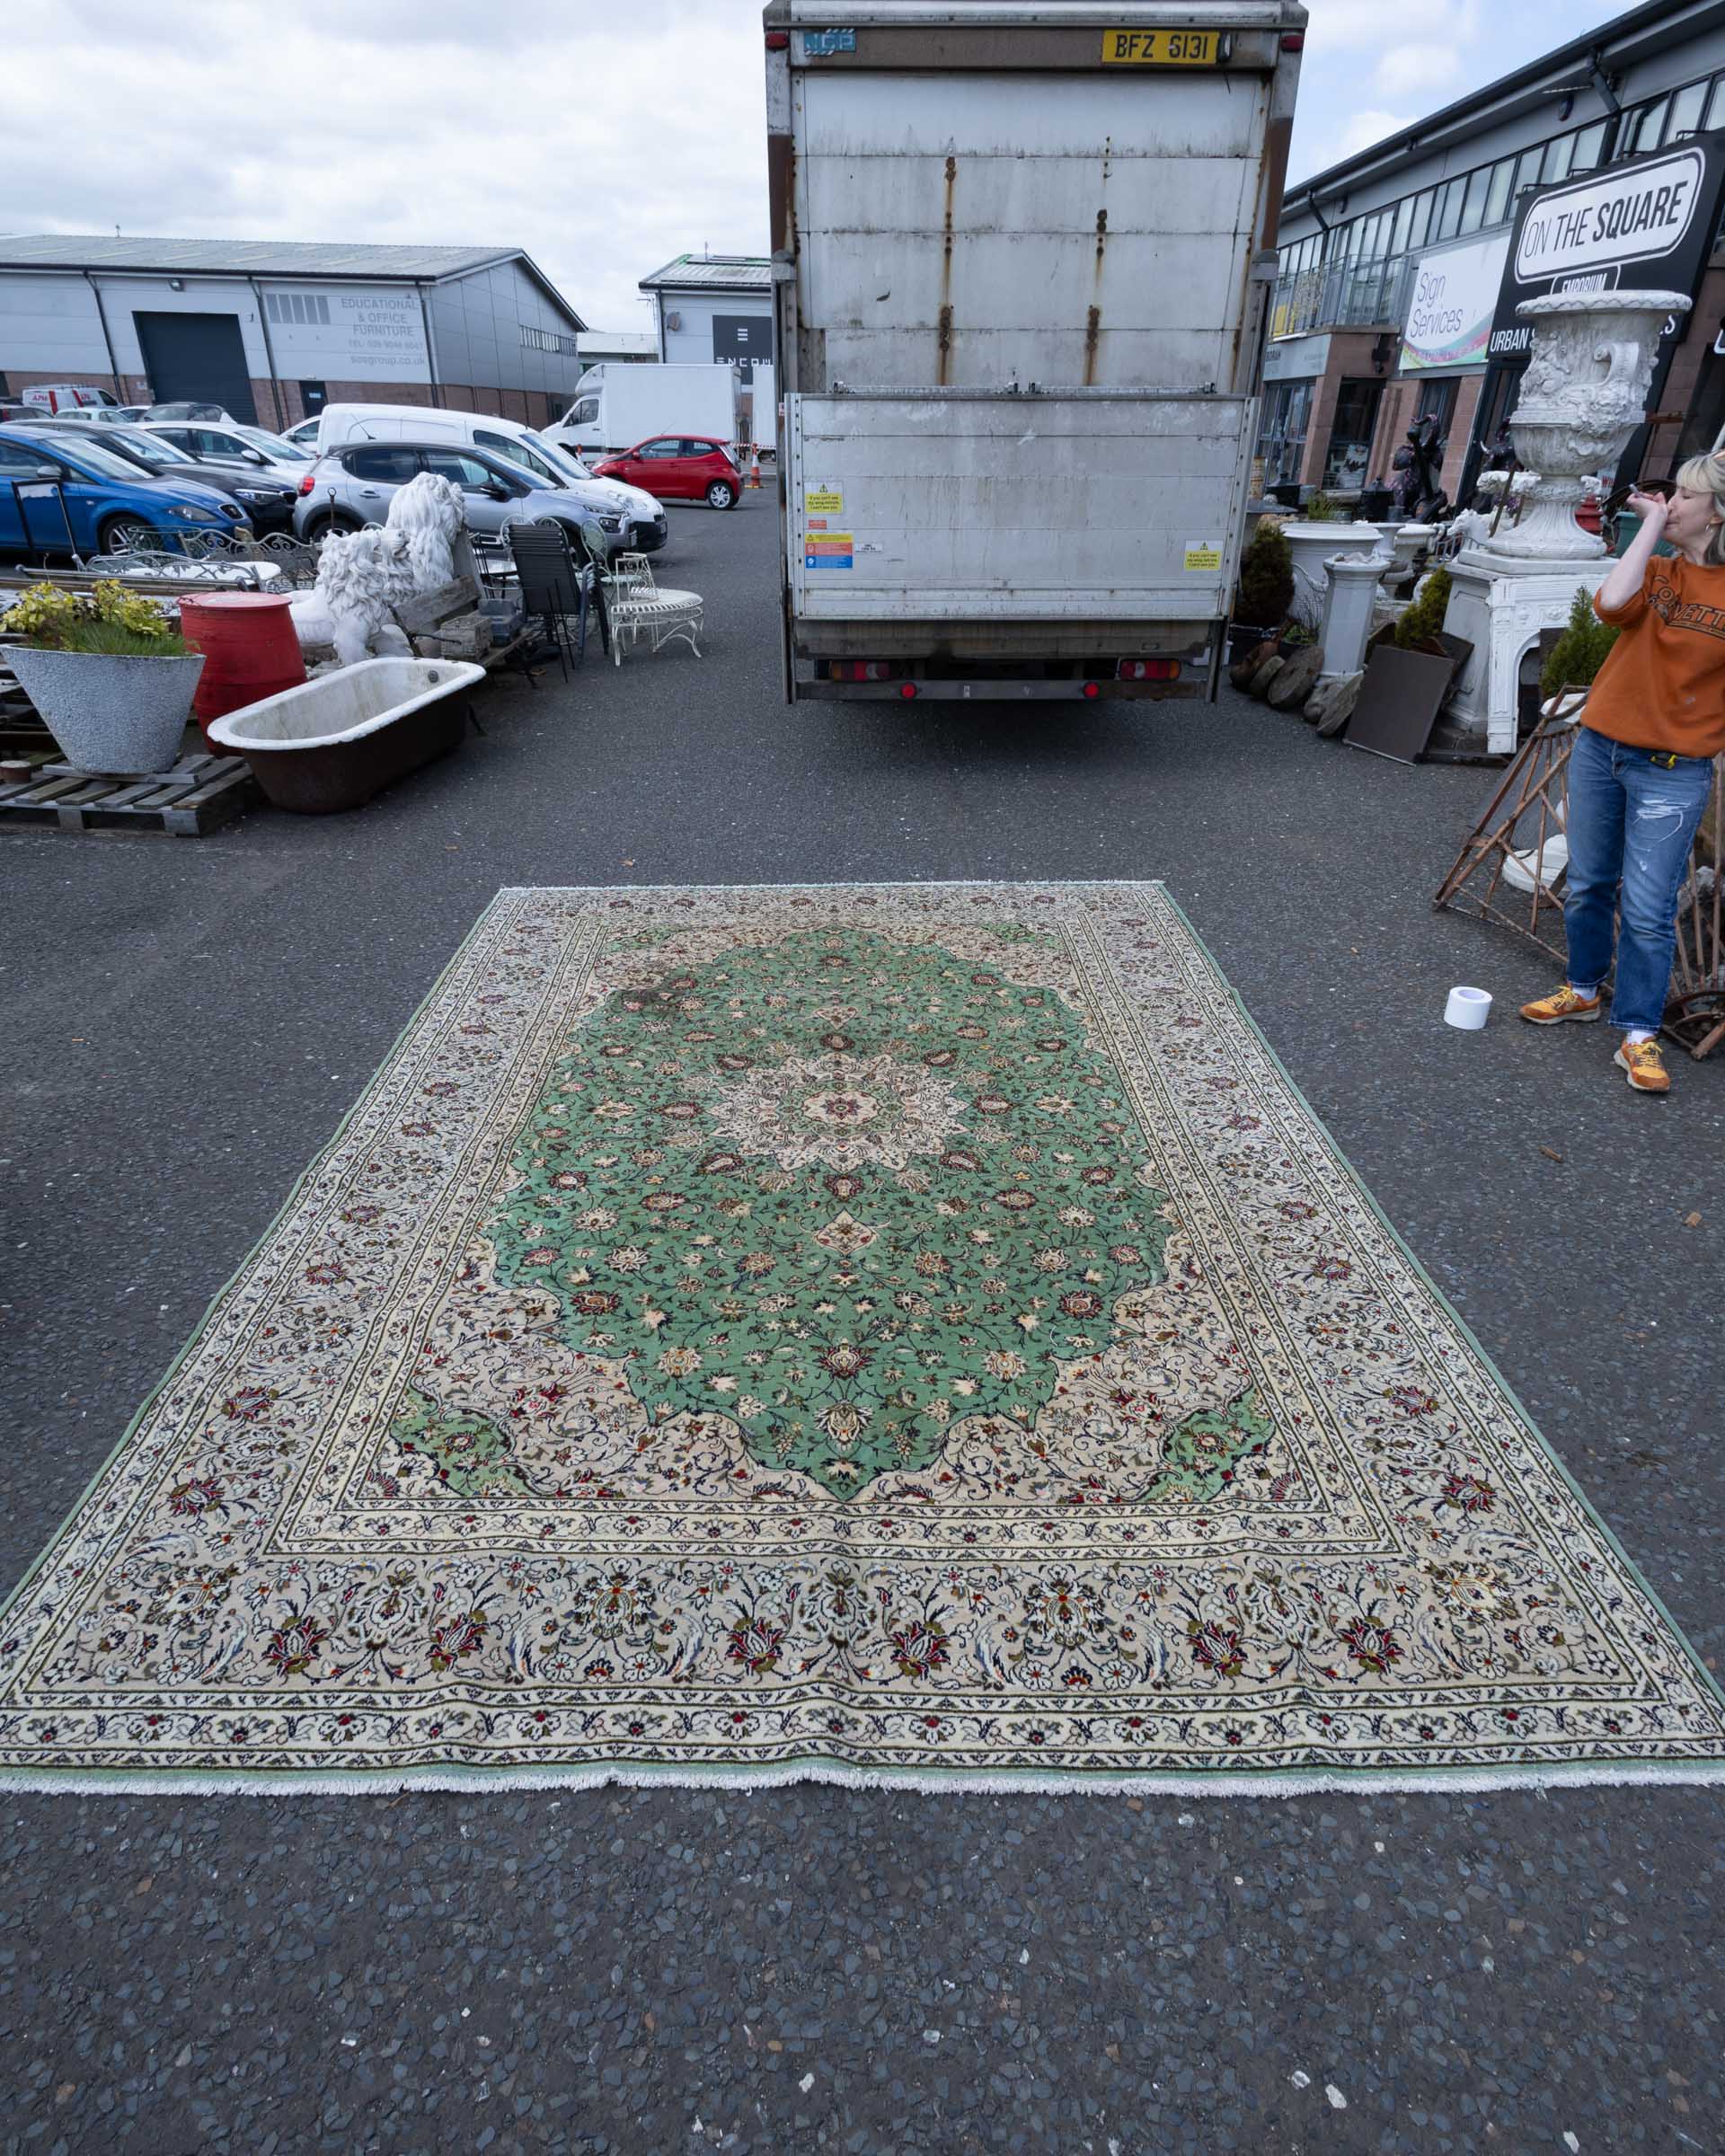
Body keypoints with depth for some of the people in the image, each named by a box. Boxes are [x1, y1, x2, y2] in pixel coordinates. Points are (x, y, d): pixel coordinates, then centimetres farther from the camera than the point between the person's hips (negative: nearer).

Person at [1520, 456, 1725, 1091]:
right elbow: (1612, 603, -15)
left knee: (1647, 909, -6)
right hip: (1599, 749, 4)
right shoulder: (1656, 571, 6)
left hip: (1672, 771, -4)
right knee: (1588, 885, 14)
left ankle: (1639, 1036, 4)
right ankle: (1583, 991, 33)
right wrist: (1651, 525, -7)